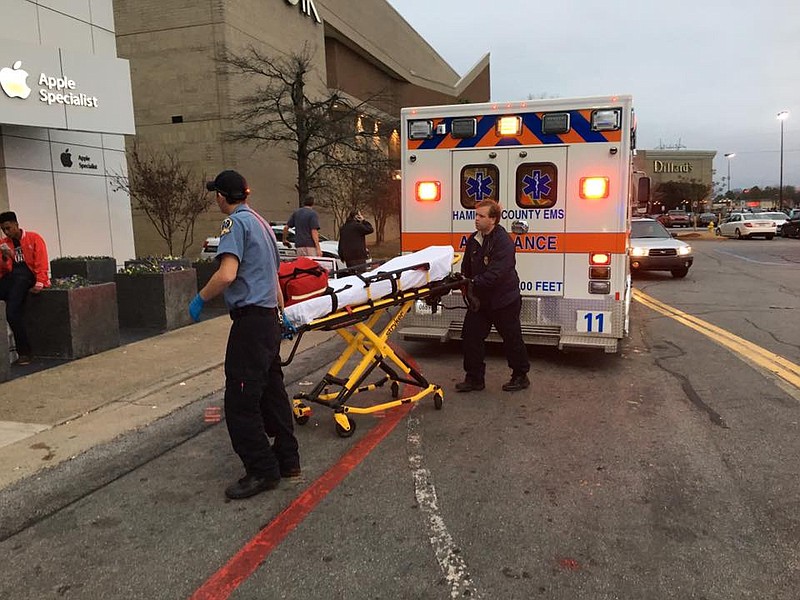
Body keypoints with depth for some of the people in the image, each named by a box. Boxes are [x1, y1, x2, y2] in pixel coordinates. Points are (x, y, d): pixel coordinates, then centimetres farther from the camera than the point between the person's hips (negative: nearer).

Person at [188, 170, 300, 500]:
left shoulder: (236, 222, -9)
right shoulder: (261, 222, 19)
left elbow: (227, 274, -23)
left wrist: (199, 299, -7)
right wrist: (281, 314, 32)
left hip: (251, 320, -10)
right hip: (269, 318, 10)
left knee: (240, 401, -3)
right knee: (272, 392, 15)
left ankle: (261, 471, 4)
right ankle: (286, 460, 23)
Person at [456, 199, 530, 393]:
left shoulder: (504, 241, -20)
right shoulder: (473, 240, 4)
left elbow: (497, 273, -30)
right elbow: (466, 268, 11)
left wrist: (474, 283, -34)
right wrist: (470, 293, 2)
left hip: (504, 300, -7)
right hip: (480, 299, 7)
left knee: (512, 339, 7)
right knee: (471, 335, 3)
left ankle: (521, 376, 25)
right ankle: (474, 378, 13)